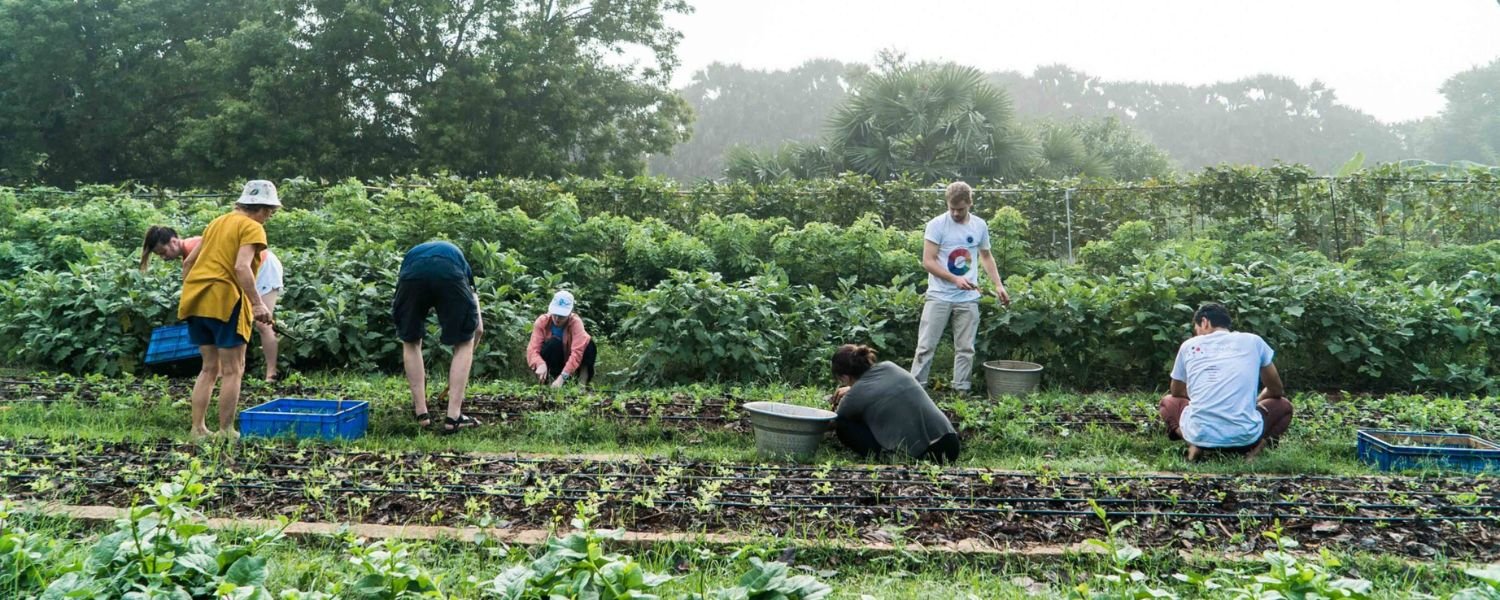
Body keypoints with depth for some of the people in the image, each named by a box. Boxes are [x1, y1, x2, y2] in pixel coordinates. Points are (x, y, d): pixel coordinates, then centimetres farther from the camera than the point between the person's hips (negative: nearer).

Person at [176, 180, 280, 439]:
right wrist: (258, 303, -23)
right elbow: (242, 267, -20)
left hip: (196, 299, 8)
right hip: (224, 300, -8)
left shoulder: (217, 223, 20)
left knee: (210, 367, 15)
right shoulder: (252, 228, -5)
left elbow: (188, 262, 21)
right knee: (232, 370, 0)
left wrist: (188, 292, 28)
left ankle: (198, 428, 13)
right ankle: (226, 431, 0)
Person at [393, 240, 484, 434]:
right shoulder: (458, 257, 44)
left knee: (410, 343, 26)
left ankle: (421, 413, 24)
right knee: (464, 343, 20)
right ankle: (453, 417, 14)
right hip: (450, 273, -1)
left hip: (413, 273, 1)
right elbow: (478, 328, 36)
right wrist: (464, 360, 50)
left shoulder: (412, 254, 46)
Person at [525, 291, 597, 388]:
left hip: (569, 369, 1)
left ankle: (582, 382, -23)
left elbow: (577, 351, -31)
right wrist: (540, 364, -47)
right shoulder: (542, 321, -15)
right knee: (554, 341, -28)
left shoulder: (575, 322, -19)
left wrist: (562, 377, -44)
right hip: (549, 369, 0)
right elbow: (533, 349, -24)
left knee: (590, 343, -24)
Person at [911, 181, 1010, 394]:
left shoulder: (980, 226, 6)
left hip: (968, 298, 4)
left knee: (965, 348, 7)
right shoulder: (937, 225, -8)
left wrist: (998, 285, 10)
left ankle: (961, 391, 14)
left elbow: (986, 256, 20)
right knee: (926, 346, -2)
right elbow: (928, 261, -12)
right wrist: (955, 279, -22)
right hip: (939, 296, -3)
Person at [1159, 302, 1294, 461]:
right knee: (1284, 406, 31)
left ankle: (1194, 445, 4)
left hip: (1200, 435, 0)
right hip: (1244, 436, 0)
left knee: (1168, 402, 34)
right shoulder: (1253, 341, 12)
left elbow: (1176, 393, 28)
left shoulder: (1189, 345, 14)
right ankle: (1256, 446, 1)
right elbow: (1276, 390, 23)